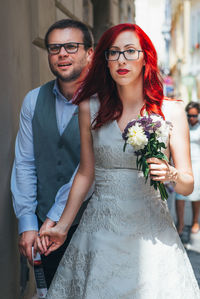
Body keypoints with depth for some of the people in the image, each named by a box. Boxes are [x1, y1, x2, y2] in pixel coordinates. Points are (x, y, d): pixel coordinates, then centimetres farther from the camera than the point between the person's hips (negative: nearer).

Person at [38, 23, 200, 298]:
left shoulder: (171, 111, -3)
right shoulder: (90, 108, 1)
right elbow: (86, 173, 7)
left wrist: (171, 174, -23)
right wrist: (62, 227, 9)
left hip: (150, 231, 0)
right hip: (101, 230, 1)